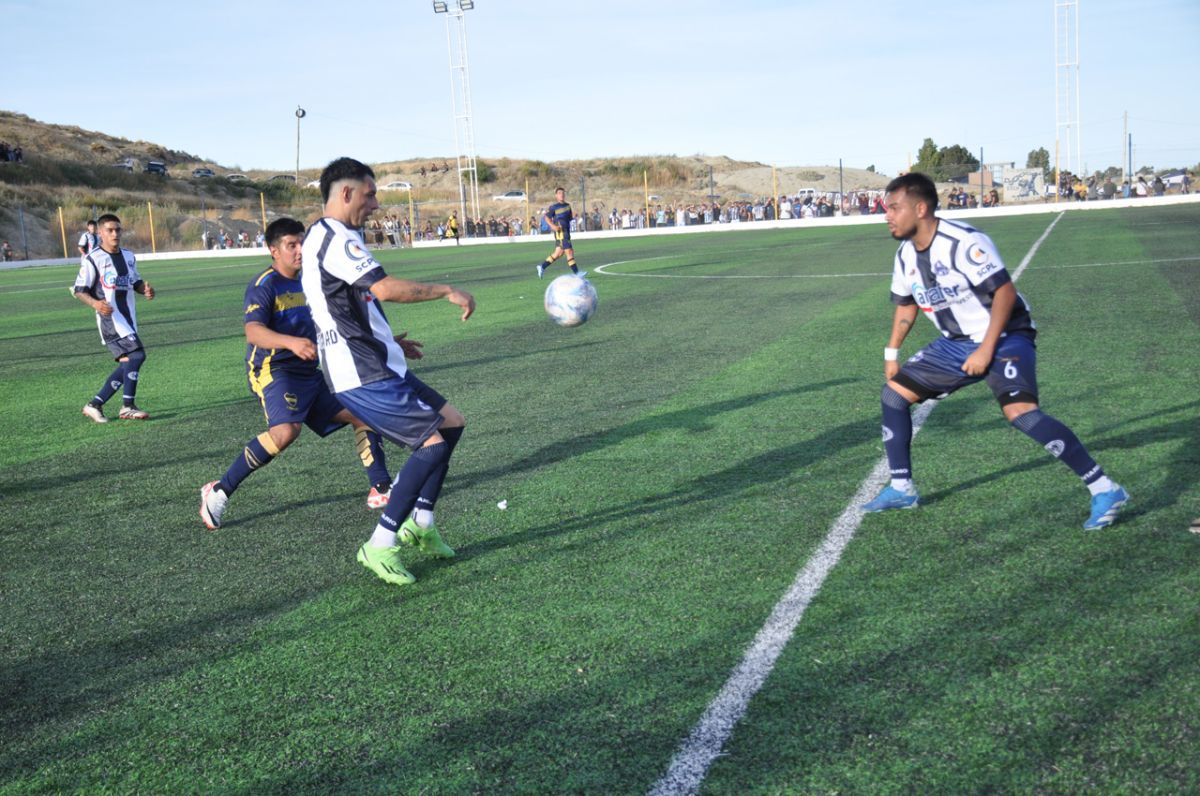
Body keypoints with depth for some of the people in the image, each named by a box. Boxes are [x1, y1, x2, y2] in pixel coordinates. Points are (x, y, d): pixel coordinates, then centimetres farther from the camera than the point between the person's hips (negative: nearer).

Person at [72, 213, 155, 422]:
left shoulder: (128, 256, 13)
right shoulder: (92, 259, -7)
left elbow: (135, 281, 25)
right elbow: (79, 290, -5)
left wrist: (146, 289, 2)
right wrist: (95, 303, -24)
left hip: (128, 318, 8)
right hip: (110, 319, -8)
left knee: (127, 363, 7)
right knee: (136, 355, -20)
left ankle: (94, 405, 16)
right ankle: (128, 407, -14)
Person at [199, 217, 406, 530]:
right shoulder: (263, 286, -10)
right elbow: (254, 331, -26)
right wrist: (291, 343, -45)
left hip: (309, 374, 8)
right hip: (273, 371, -8)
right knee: (286, 430, -32)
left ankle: (381, 490, 15)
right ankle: (218, 491, -19)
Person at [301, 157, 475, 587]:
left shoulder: (322, 237, 19)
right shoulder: (335, 238, -16)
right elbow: (387, 288, -29)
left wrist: (388, 342, 34)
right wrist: (447, 290, -19)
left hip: (377, 368, 11)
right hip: (364, 378, -11)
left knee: (452, 422, 14)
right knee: (434, 443, -14)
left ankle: (420, 522, 20)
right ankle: (380, 546, -6)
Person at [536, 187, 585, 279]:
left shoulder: (567, 206, 13)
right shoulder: (554, 207, -8)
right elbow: (546, 217, -9)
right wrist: (552, 225, -21)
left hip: (566, 231, 8)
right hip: (560, 232, -8)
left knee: (558, 252, 12)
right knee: (569, 251, -10)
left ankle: (542, 266, 21)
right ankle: (576, 273, -8)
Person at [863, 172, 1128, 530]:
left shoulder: (963, 242, -24)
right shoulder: (906, 254, 3)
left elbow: (1005, 292, -24)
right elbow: (906, 305, 18)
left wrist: (986, 350, -26)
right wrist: (891, 353, 16)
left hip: (1004, 337, -8)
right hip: (955, 343, 9)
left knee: (1019, 412, -29)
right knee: (894, 392, 5)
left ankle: (1104, 490, -21)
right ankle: (901, 488, 17)